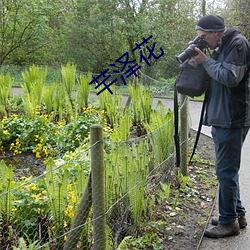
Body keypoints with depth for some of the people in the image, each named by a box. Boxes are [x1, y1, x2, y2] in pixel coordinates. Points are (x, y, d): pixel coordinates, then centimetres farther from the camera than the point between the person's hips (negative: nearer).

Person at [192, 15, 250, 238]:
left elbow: (230, 77, -21)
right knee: (228, 170, 16)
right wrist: (203, 60, 4)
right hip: (222, 119, 10)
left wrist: (206, 61, -11)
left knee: (226, 171, -3)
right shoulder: (221, 47, 17)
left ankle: (229, 221, 9)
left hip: (232, 120, -10)